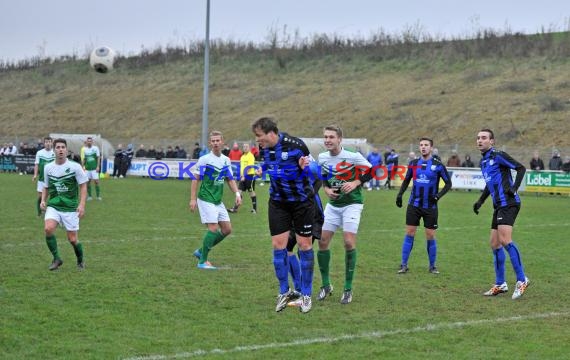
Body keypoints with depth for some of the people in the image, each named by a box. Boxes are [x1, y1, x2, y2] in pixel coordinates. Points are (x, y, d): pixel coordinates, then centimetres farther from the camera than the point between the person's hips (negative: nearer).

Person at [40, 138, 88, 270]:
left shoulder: (75, 166, -7)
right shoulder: (48, 167, 4)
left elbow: (83, 185, -2)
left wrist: (82, 204, -12)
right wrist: (43, 200, 1)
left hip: (71, 208, -2)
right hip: (53, 206, 2)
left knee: (72, 239, 0)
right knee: (48, 228, -24)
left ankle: (80, 261, 29)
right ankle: (56, 259, -7)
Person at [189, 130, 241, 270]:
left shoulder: (226, 160, 8)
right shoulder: (204, 159, -10)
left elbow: (230, 179, 16)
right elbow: (196, 179, -8)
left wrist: (237, 193, 1)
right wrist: (193, 199, -13)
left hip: (218, 201, 7)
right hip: (206, 199, -7)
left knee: (227, 229, 6)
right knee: (213, 228, -14)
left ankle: (201, 251, 19)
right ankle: (202, 261, -4)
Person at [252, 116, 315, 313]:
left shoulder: (295, 144, -19)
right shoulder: (265, 148, -2)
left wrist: (305, 167, -29)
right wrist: (261, 169, 0)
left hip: (302, 201, -5)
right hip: (278, 202, 5)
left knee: (304, 245, 1)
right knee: (278, 244, 0)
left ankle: (306, 294, 12)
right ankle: (284, 292, 15)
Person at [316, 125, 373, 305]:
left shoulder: (353, 156, -16)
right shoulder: (322, 157, 0)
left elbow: (371, 171, -6)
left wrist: (356, 183, -18)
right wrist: (326, 189, -2)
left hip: (351, 204, -5)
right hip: (333, 204, 5)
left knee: (349, 243, -13)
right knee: (323, 241, -2)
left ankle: (348, 289, -1)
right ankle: (326, 285, 14)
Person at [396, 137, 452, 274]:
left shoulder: (438, 165, -4)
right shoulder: (413, 164, 5)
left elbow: (448, 183, 1)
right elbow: (406, 180, 17)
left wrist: (439, 195, -13)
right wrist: (400, 194, 4)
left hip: (430, 207, -2)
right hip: (414, 205, 2)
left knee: (430, 236, 1)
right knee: (409, 233, -1)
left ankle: (432, 266, 15)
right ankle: (404, 264, 5)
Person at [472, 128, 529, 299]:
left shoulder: (498, 156, -8)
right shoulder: (484, 161, 18)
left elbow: (521, 168, -9)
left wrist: (514, 188, -19)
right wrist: (480, 201, 24)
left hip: (508, 203, -10)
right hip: (499, 205, 10)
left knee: (505, 240, -20)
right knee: (495, 244, 9)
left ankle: (521, 280, -14)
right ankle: (500, 284, 17)